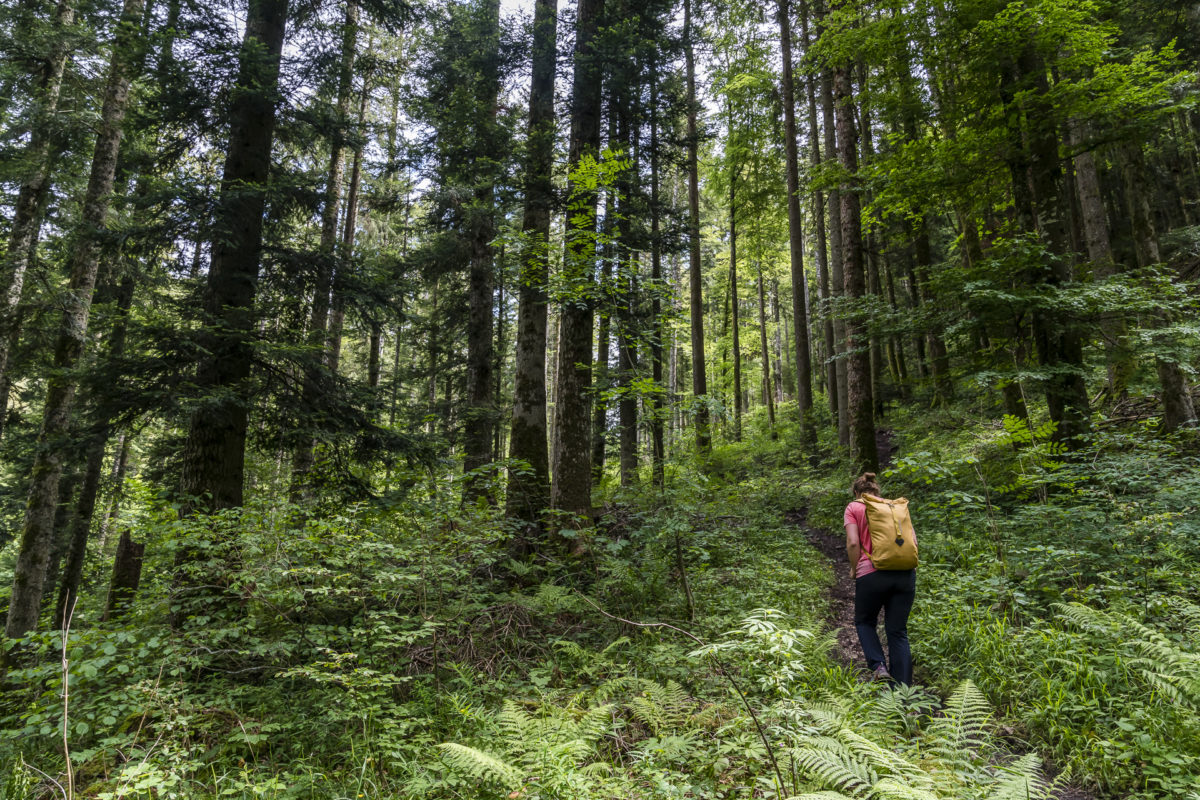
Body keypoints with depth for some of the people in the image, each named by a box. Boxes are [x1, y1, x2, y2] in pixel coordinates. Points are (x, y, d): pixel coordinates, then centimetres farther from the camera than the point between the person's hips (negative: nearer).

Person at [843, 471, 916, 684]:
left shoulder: (854, 507, 6)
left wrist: (854, 569, 7)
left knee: (864, 622, 19)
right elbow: (913, 541, 9)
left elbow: (853, 543, -6)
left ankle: (879, 666, 0)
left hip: (872, 573, -3)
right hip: (905, 573, 3)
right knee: (898, 631, 10)